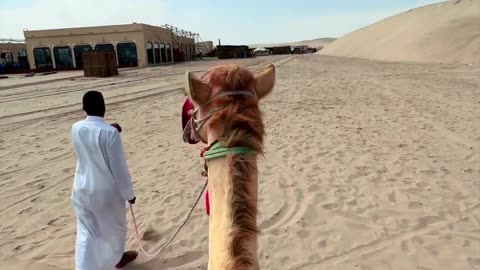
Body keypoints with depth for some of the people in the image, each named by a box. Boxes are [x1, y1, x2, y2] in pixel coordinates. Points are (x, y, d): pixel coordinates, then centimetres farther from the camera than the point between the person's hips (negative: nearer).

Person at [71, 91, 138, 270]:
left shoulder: (76, 129, -5)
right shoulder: (110, 132, -22)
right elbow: (119, 166, -17)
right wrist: (128, 193, -5)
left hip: (82, 189, 4)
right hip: (107, 190, -4)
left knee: (86, 233, 13)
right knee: (115, 226, 21)